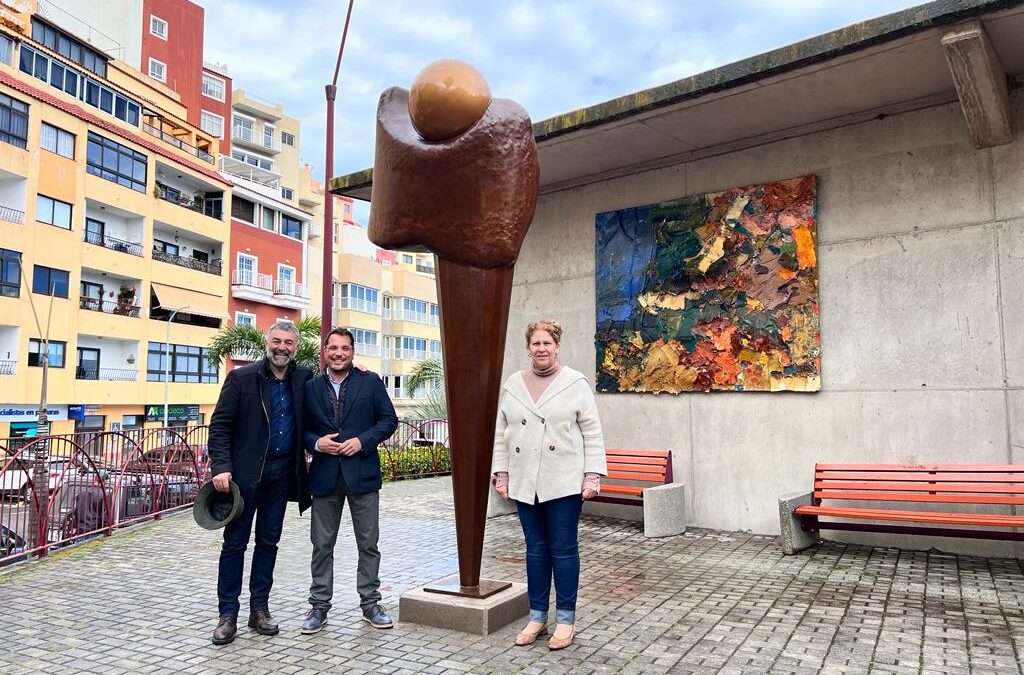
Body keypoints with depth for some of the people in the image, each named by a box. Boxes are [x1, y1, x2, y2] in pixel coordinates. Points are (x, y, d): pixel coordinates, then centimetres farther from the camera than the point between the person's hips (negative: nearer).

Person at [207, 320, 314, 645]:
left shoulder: (303, 378, 4)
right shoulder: (241, 378, -6)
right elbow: (220, 425, -7)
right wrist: (221, 466, -18)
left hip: (282, 472, 4)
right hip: (246, 471, -3)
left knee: (268, 541, 12)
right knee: (235, 542, 3)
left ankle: (259, 609, 22)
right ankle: (228, 615, 14)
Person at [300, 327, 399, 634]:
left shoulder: (370, 382, 1)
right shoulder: (311, 387, 6)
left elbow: (389, 419, 1)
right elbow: (302, 429, 10)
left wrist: (362, 441, -12)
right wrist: (316, 443, -11)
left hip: (362, 473, -1)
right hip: (325, 476, 1)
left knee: (368, 544, 7)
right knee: (322, 545, 9)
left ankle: (370, 604, 21)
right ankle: (319, 605, 22)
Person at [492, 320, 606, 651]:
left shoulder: (576, 384, -3)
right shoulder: (512, 385, 7)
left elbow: (592, 433, -4)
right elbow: (501, 434, 10)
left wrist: (593, 476, -9)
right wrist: (501, 474, 6)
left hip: (564, 483, -3)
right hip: (525, 483, 4)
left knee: (563, 549, 4)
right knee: (535, 549, 12)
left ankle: (565, 619, 18)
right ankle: (537, 616, 24)